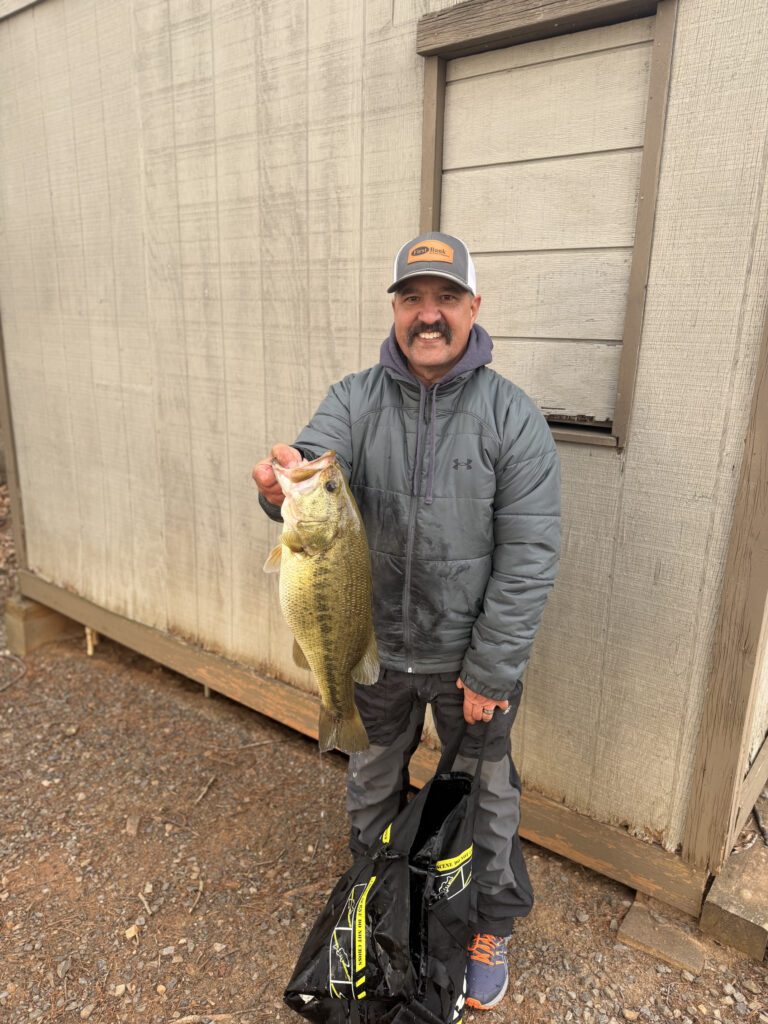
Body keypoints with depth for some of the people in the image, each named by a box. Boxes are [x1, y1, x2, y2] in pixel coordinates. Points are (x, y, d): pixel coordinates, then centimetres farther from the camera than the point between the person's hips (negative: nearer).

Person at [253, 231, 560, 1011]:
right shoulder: (353, 401, -7)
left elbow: (529, 558, -14)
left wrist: (489, 671, -14)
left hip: (473, 657, -2)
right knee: (371, 785, 24)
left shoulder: (512, 417, -14)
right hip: (375, 649, 3)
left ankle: (491, 927, 46)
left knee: (485, 799, 18)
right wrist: (284, 483, -48)